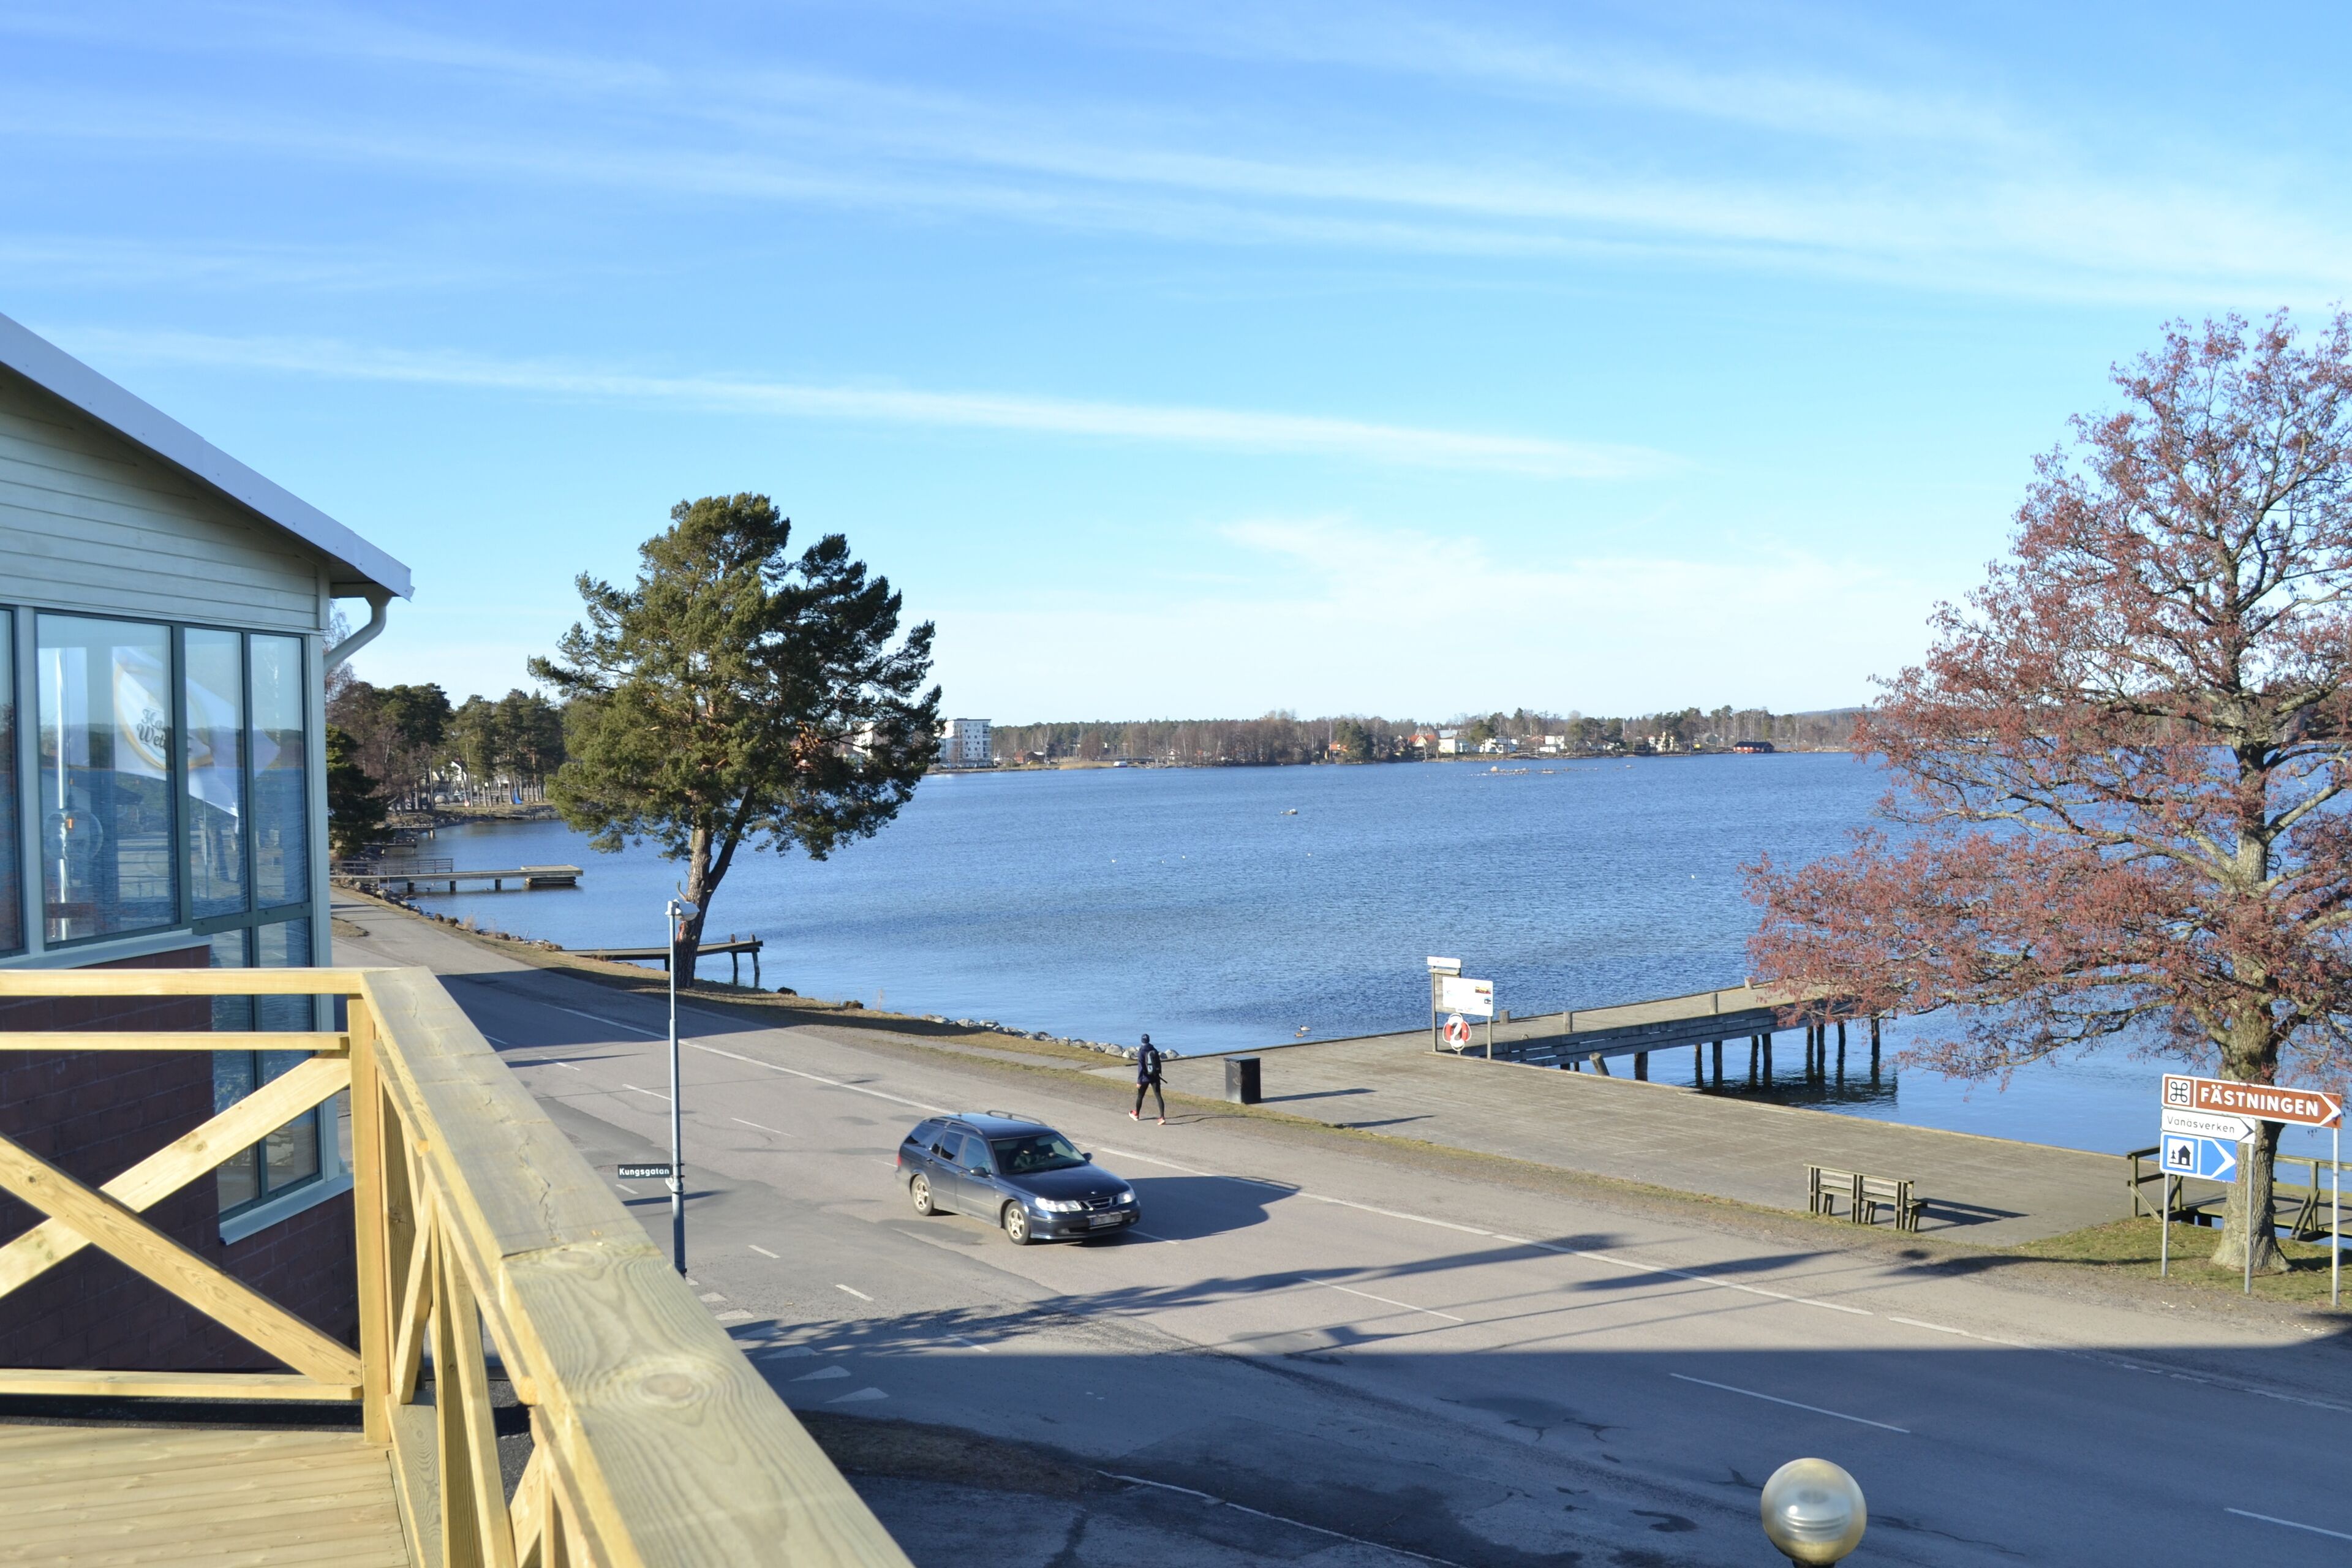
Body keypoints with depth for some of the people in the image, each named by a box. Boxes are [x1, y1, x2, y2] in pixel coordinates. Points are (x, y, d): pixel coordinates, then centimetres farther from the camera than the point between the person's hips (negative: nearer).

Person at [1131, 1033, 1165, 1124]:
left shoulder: (1141, 1053, -13)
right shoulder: (1155, 1051, 3)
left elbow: (1141, 1068, -17)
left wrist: (1139, 1081, -16)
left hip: (1145, 1078, -4)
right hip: (1155, 1077, 4)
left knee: (1140, 1096, 17)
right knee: (1158, 1096, -2)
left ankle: (1136, 1114, 35)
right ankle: (1162, 1117, -15)